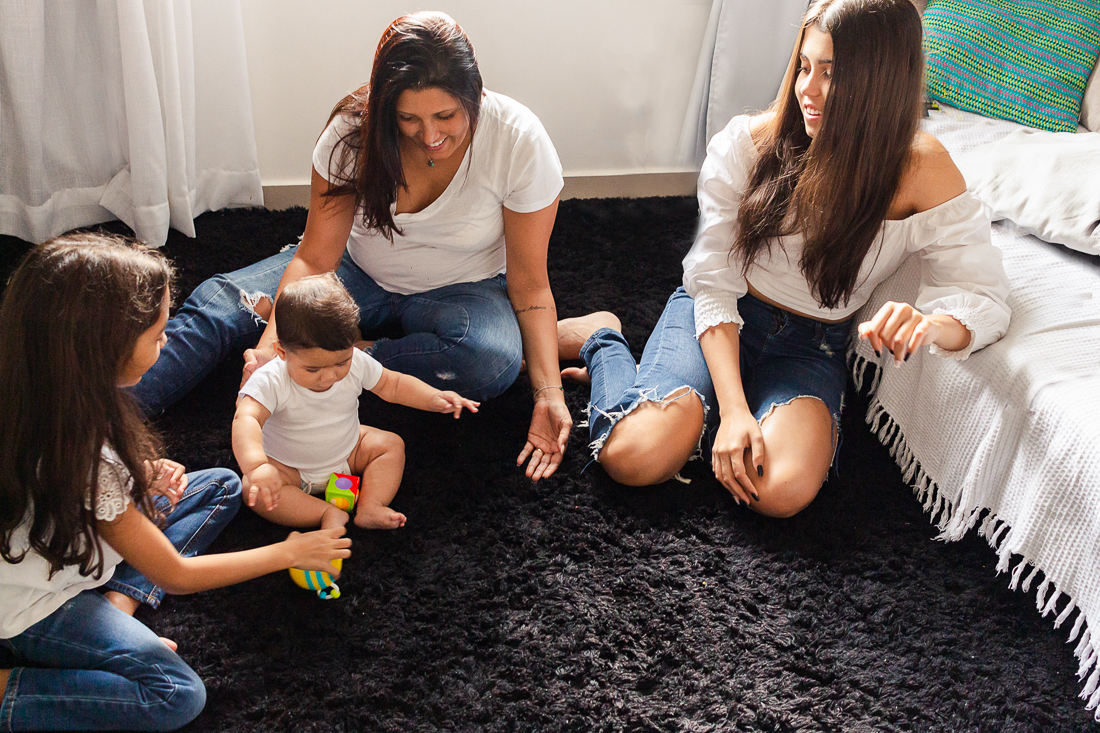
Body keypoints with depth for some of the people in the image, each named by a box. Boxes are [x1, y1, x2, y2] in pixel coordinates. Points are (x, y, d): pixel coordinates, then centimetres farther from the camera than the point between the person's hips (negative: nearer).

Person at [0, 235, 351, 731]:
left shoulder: (54, 394, -15)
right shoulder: (85, 458, -37)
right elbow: (176, 575, -23)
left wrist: (144, 472, -11)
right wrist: (290, 552, -13)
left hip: (80, 545, 8)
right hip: (40, 605, -8)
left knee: (221, 486, 6)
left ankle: (120, 601, -2)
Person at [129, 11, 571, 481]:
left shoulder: (519, 142, -24)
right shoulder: (355, 130, -20)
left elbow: (529, 286, -18)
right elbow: (314, 259, -18)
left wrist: (549, 394, -29)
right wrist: (272, 341, -36)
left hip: (460, 291, -1)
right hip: (361, 273, 2)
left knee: (494, 358, -37)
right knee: (217, 301, -16)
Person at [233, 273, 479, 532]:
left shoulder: (355, 364, -18)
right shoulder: (271, 381, -32)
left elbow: (392, 385, -2)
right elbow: (246, 419, -47)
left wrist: (435, 398, -17)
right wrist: (256, 465, -66)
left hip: (347, 453, 4)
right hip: (291, 469, -4)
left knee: (391, 444, -11)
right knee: (253, 489, -29)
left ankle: (369, 508, -22)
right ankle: (328, 514, -27)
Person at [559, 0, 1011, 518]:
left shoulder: (923, 171, -13)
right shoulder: (748, 143, -13)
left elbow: (985, 297, -13)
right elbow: (714, 284, -12)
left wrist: (933, 324, -39)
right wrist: (733, 407, -23)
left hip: (813, 346, 1)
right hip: (718, 319, -1)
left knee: (782, 491, -28)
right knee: (633, 457, -23)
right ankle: (602, 341, 12)